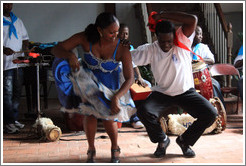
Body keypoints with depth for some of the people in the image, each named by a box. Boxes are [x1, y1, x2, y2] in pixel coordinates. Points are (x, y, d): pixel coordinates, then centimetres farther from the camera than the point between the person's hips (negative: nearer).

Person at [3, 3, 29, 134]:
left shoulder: (17, 21, 17)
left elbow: (25, 37, 23)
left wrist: (25, 47, 4)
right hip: (6, 63, -6)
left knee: (17, 93, 11)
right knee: (7, 93, -7)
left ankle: (14, 119, 20)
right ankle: (7, 123, -2)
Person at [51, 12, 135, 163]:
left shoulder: (122, 49, -30)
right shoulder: (85, 39, -27)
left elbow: (130, 78, -28)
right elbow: (56, 49, -24)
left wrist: (116, 97, -43)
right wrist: (70, 55, -47)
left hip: (109, 86, 0)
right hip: (88, 80, 1)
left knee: (108, 118, -5)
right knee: (90, 113, -15)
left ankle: (115, 148, 26)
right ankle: (91, 149, 10)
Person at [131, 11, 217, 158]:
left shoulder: (182, 41, -13)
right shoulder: (150, 50, -8)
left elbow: (193, 20, -28)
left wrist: (163, 15, -27)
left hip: (186, 92, 0)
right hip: (162, 93, 0)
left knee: (211, 114, -19)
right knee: (143, 112, -28)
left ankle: (184, 140, 9)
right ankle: (162, 140, 4)